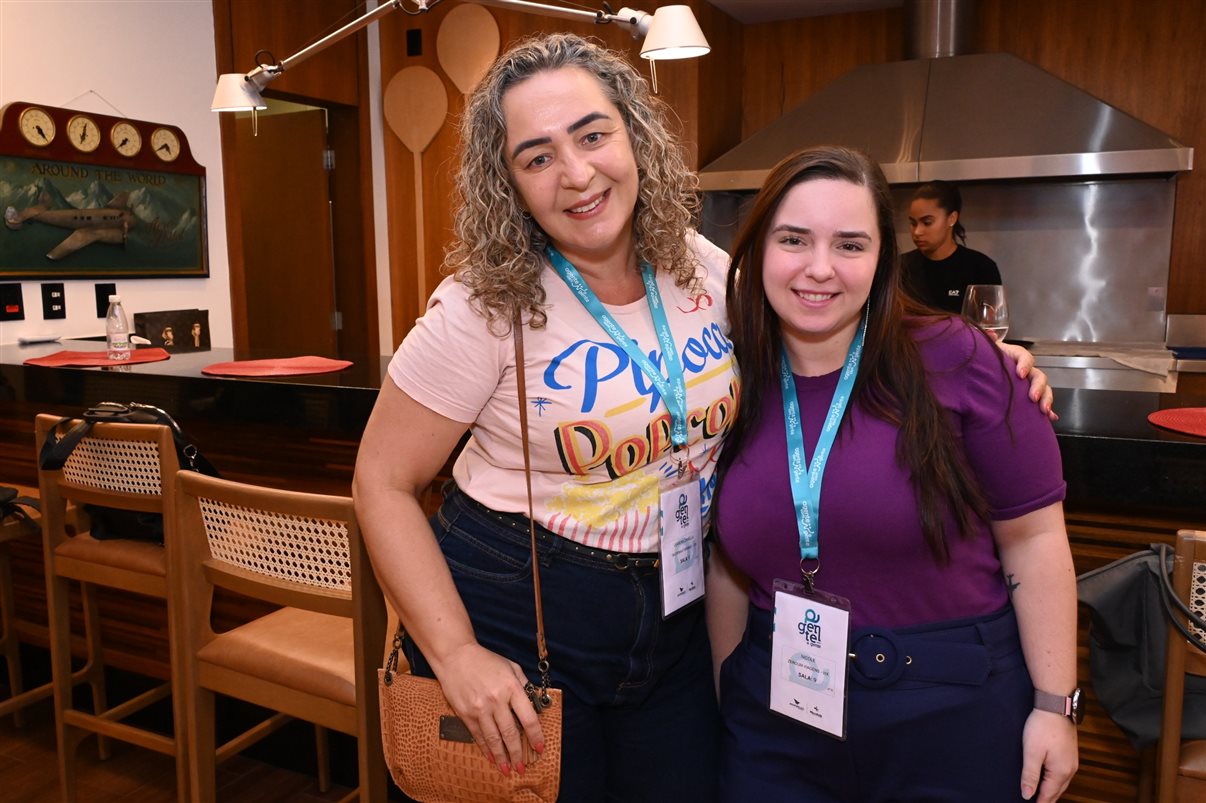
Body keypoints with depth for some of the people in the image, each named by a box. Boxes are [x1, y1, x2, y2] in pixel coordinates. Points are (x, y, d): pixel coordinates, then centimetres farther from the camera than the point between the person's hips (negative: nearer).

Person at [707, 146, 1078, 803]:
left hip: (953, 709, -2)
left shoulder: (956, 362, -13)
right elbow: (725, 561, 5)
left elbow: (1033, 536, -7)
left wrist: (1054, 705, -5)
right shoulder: (734, 385, -3)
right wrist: (728, 698, 11)